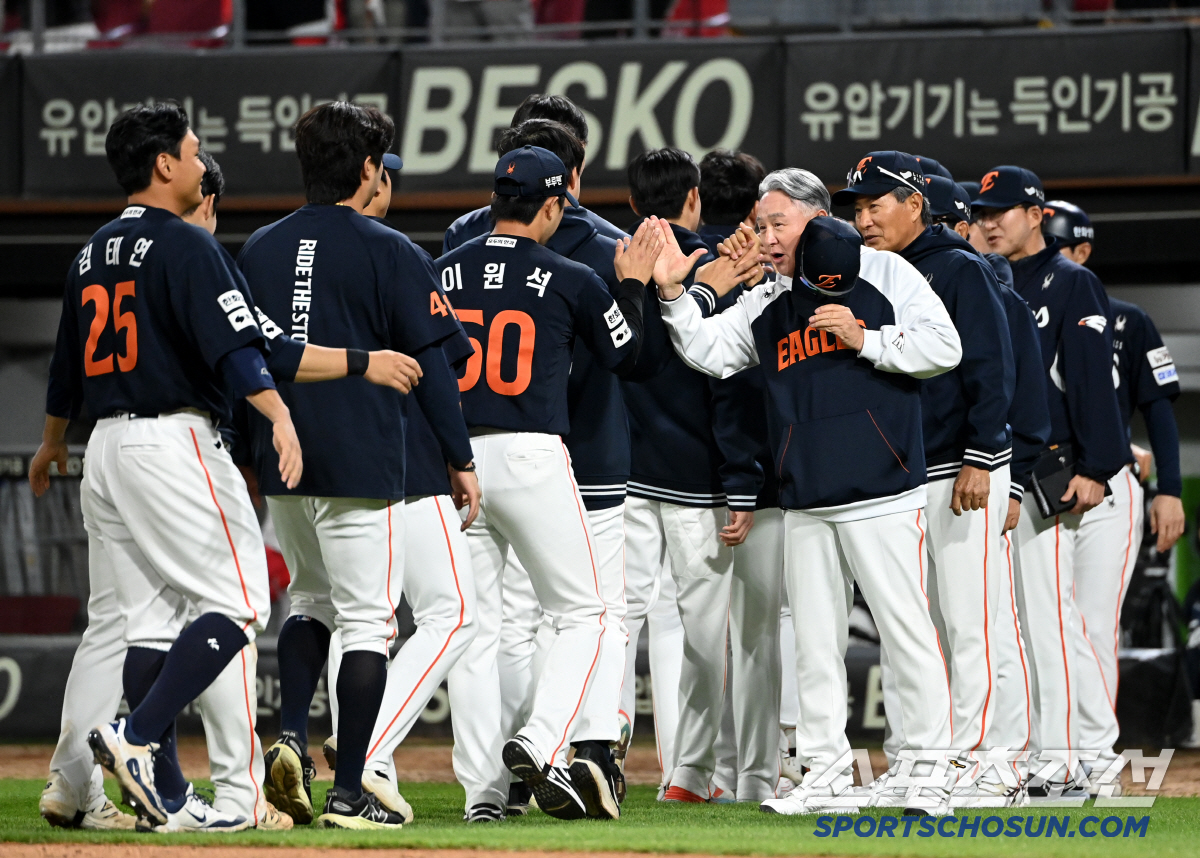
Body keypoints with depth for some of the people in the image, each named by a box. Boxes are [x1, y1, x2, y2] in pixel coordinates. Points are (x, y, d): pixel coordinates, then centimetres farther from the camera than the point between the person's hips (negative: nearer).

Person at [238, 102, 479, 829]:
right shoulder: (390, 253, -7)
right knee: (367, 620, 0)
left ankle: (291, 736, 1)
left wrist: (246, 457, 22)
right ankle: (349, 792, -4)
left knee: (311, 598, 23)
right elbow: (433, 362, -8)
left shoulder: (260, 250, 9)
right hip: (361, 462, -5)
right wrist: (461, 459, -1)